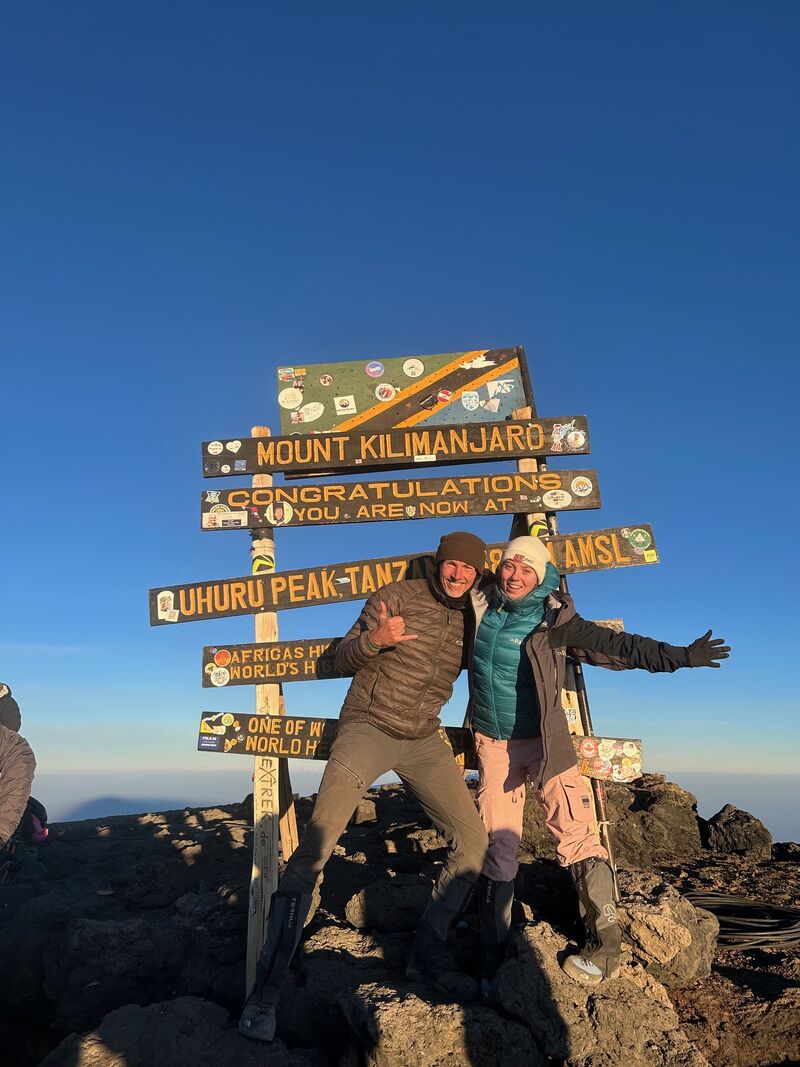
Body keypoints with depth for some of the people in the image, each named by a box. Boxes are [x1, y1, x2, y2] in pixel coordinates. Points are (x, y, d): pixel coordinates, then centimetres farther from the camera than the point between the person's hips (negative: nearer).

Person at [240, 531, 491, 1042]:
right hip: (368, 728, -5)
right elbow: (343, 658, -8)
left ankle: (429, 954, 18)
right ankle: (268, 985, -3)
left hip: (424, 740, 5)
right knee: (316, 846, -15)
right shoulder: (399, 596, -7)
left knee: (473, 843, 0)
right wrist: (374, 638, -27)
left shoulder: (472, 617, 5)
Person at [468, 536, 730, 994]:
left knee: (577, 836, -12)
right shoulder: (480, 607, -2)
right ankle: (494, 958, 19)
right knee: (497, 847, 6)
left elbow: (616, 646, -8)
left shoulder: (554, 619, -9)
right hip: (493, 745, 2)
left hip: (544, 741, -2)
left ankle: (605, 945, 2)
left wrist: (681, 656, -10)